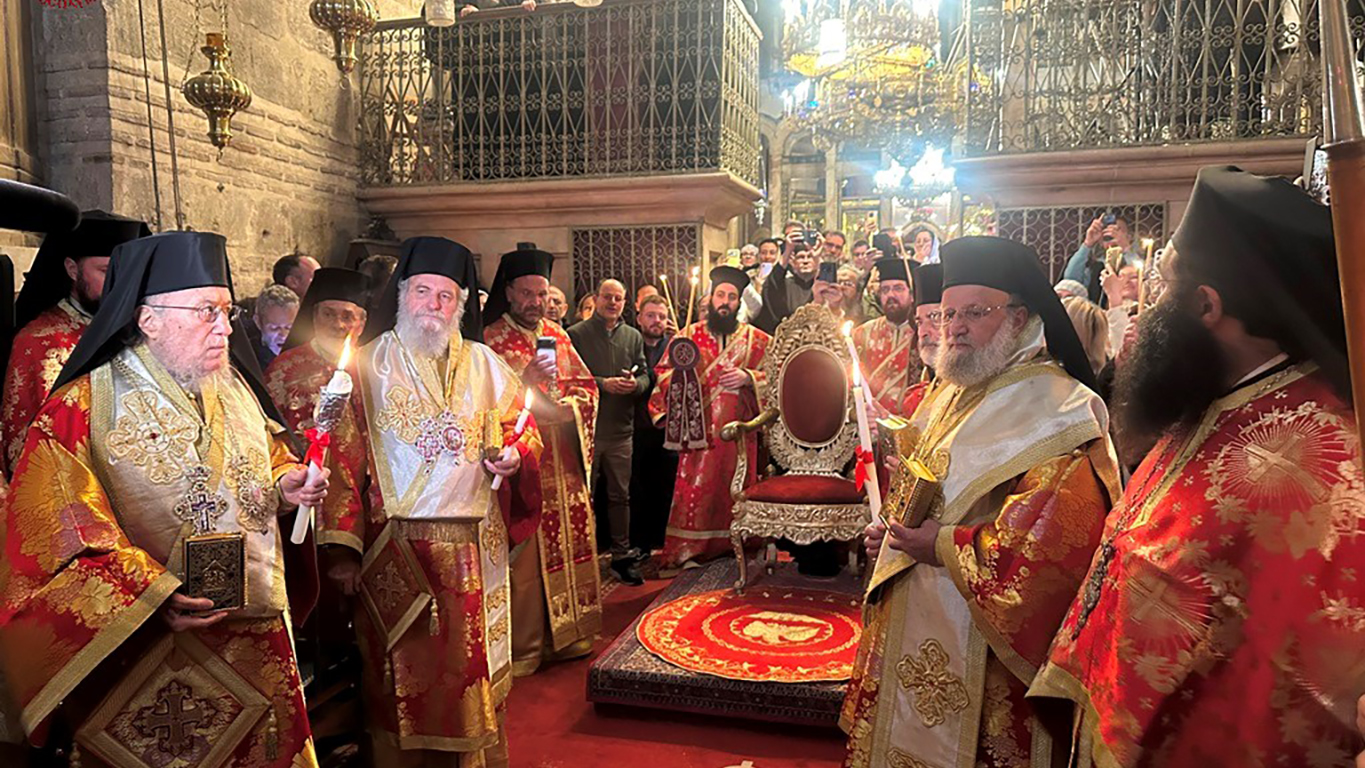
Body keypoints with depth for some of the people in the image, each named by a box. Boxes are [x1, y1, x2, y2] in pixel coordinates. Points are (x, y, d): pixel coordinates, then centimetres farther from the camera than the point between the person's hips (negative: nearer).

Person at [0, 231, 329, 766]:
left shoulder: (236, 387, 9)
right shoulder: (82, 407, -8)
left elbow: (273, 460, 21)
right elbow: (56, 532, -14)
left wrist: (288, 487, -2)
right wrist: (152, 599, -21)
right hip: (143, 655, -5)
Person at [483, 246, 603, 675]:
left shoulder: (558, 336, 14)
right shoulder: (490, 342, -3)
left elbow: (586, 385, 14)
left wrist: (565, 406, -6)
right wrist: (525, 382, -23)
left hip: (564, 461, 6)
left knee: (571, 540, 10)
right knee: (525, 553, -4)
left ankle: (565, 632, 24)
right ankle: (524, 645, 7)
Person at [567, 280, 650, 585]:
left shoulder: (633, 336, 13)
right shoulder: (577, 334, -1)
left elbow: (645, 375, 13)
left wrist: (636, 384, -9)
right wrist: (602, 384, -17)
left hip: (622, 429, 4)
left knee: (620, 494, 11)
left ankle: (622, 555, 21)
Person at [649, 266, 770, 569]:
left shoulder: (756, 339, 9)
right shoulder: (688, 335, 9)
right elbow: (665, 371, 8)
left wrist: (748, 378, -12)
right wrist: (682, 374, -13)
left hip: (739, 429, 1)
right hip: (699, 427, 0)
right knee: (695, 488, -1)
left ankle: (734, 544, 17)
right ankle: (687, 550, 6)